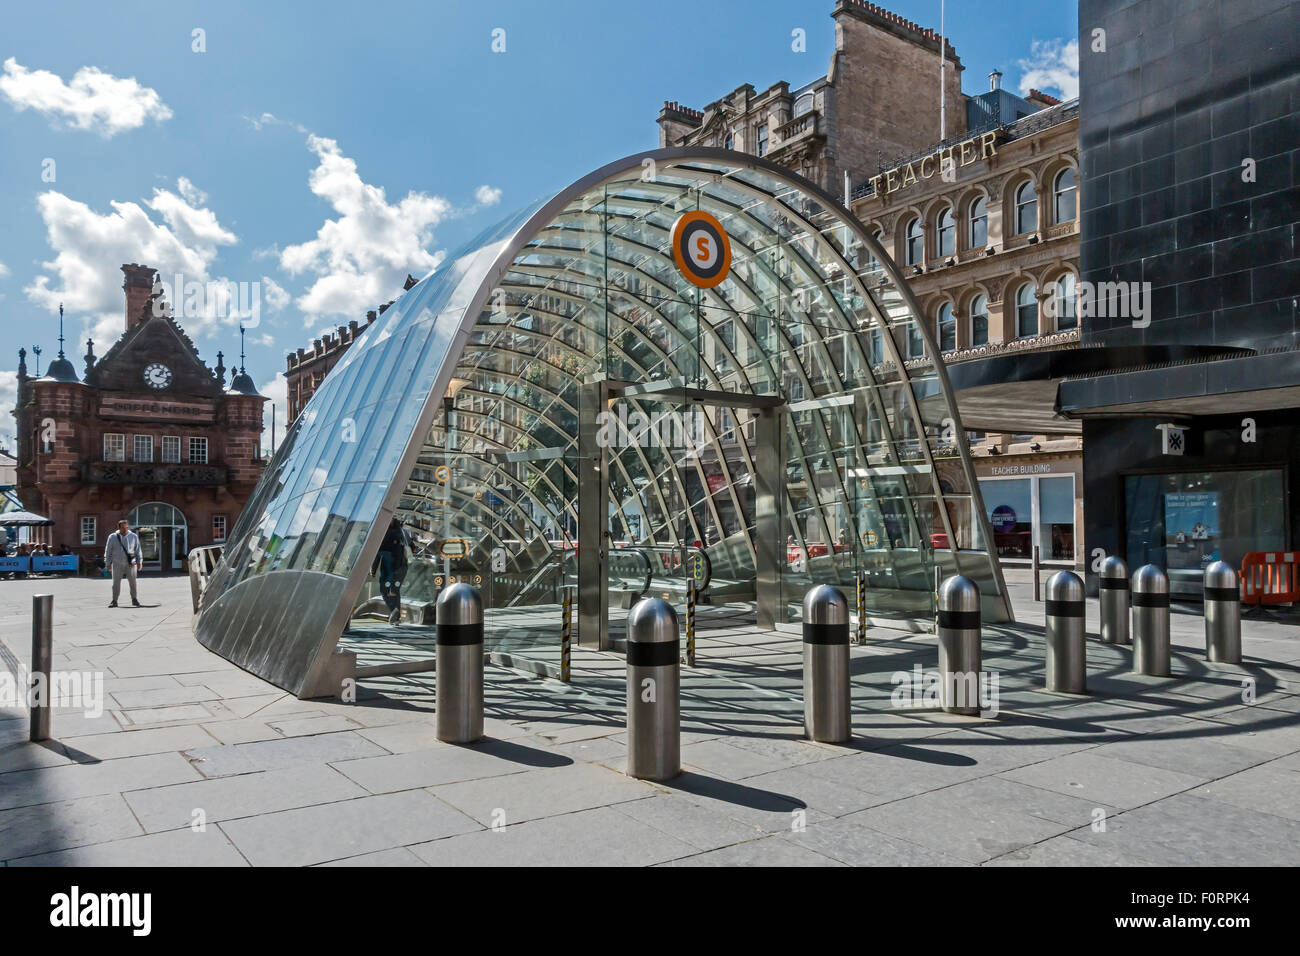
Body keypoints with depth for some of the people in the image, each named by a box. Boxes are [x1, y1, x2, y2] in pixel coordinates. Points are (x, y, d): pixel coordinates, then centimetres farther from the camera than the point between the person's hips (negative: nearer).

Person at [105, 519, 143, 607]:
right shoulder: (112, 537, 3)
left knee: (133, 582, 0)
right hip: (117, 564, 0)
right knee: (116, 583, 2)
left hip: (130, 564, 0)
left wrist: (139, 562, 6)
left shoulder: (133, 536, 5)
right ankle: (114, 601, 11)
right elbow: (108, 551, 9)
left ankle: (134, 599, 11)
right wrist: (108, 563, 6)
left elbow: (138, 550, 10)